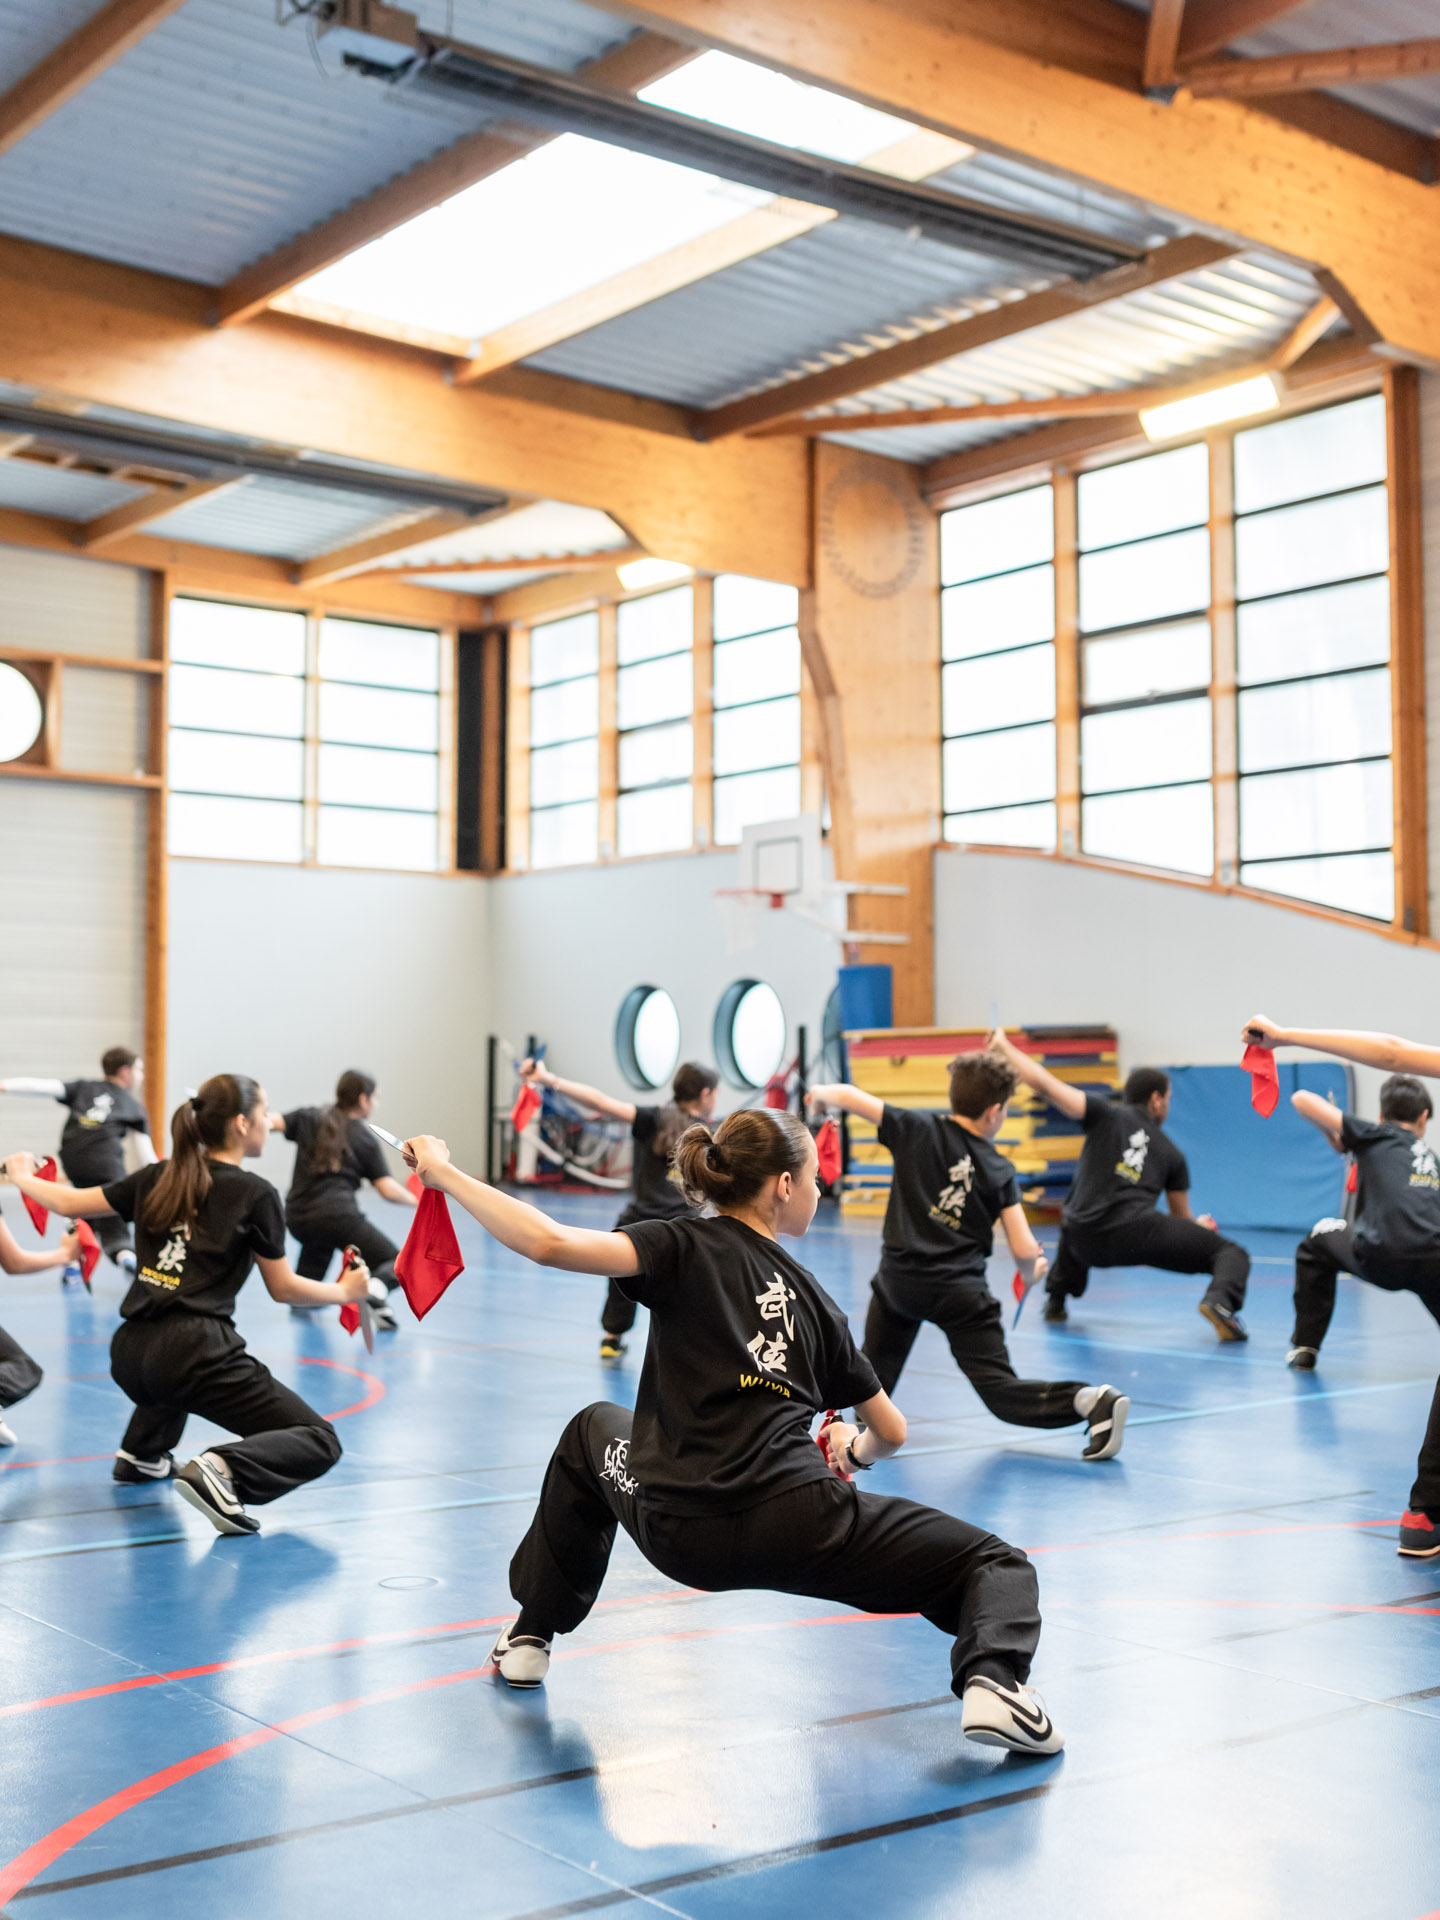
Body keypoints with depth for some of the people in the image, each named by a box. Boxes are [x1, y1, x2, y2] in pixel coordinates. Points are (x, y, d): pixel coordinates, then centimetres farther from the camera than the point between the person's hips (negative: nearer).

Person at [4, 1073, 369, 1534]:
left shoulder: (158, 1178, 13)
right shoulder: (255, 1194, -1)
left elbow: (70, 1203, 21)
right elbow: (282, 1288, 5)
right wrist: (346, 1291, 20)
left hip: (129, 1356, 7)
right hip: (196, 1353, -7)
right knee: (319, 1442, -5)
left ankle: (142, 1452, 36)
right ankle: (222, 1471, -27)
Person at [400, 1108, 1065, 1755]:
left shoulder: (687, 1247, 4)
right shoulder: (811, 1296, 14)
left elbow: (553, 1244, -15)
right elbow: (890, 1432, 22)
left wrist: (445, 1173, -5)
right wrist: (855, 1448, 46)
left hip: (677, 1533, 0)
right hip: (799, 1525, 0)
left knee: (592, 1432, 35)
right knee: (997, 1566, 14)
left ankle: (531, 1636, 40)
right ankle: (993, 1684, -20)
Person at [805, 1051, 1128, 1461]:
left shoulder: (916, 1130, 1)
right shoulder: (998, 1169, 2)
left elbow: (848, 1095, 6)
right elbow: (1024, 1251, -3)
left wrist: (821, 1094, 30)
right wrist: (1031, 1274, 21)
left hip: (900, 1280, 0)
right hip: (961, 1292, 0)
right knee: (1001, 1391, -2)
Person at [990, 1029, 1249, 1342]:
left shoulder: (1106, 1113, 11)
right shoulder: (1171, 1153, 18)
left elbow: (1045, 1085, -1)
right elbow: (1182, 1217, 27)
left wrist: (1003, 1047, 10)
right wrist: (1201, 1225, 51)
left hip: (1085, 1244, 3)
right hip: (1135, 1235, -2)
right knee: (1231, 1252, 4)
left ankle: (1056, 1301, 43)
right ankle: (1220, 1301, -28)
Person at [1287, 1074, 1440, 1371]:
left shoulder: (1376, 1134, 18)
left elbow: (1301, 1099, 15)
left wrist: (1333, 1135, 33)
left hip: (1379, 1259, -2)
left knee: (1318, 1240, 28)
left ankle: (1304, 1347, 28)